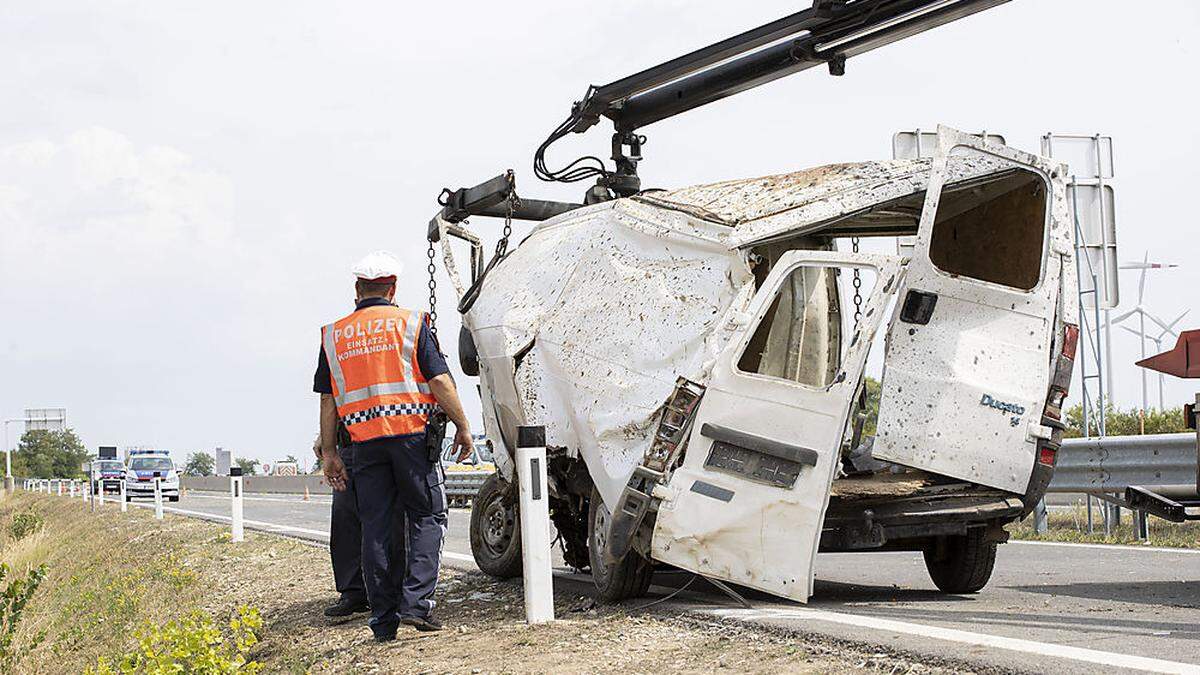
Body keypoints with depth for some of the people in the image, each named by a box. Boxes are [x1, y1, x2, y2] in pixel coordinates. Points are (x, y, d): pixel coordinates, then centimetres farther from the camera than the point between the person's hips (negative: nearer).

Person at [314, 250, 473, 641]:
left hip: (365, 442, 3)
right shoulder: (410, 323, 1)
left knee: (374, 527, 6)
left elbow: (328, 400, 10)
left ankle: (383, 620, 7)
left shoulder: (334, 335, 10)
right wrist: (463, 426, 3)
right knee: (427, 516, 6)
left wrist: (328, 452, 14)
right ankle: (415, 603, -8)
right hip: (412, 433, -3)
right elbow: (439, 380, -5)